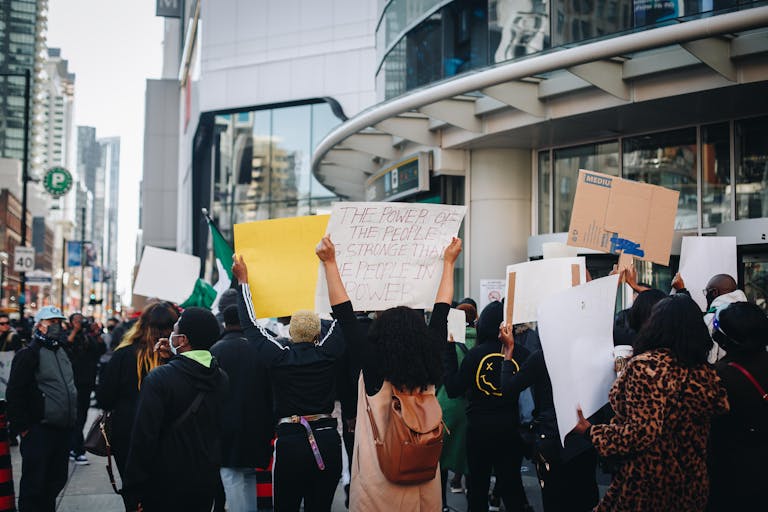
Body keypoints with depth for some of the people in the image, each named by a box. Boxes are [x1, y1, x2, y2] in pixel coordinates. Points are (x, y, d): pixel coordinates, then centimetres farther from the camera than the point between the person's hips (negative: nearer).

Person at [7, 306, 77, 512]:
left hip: (62, 430, 8)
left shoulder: (61, 352, 16)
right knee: (34, 484, -1)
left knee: (56, 480, 15)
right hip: (39, 431, -8)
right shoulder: (29, 354, -10)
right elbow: (14, 394, -15)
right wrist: (23, 428, -16)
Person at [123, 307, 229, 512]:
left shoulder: (158, 378, -18)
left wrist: (132, 494, -12)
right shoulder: (221, 378, -1)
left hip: (164, 487, -5)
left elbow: (143, 438, -19)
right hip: (207, 485, 5)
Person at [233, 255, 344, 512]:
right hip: (327, 440, 2)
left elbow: (250, 325, 8)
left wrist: (243, 280, 19)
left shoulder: (278, 356, -5)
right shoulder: (328, 354, -2)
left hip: (290, 441, -2)